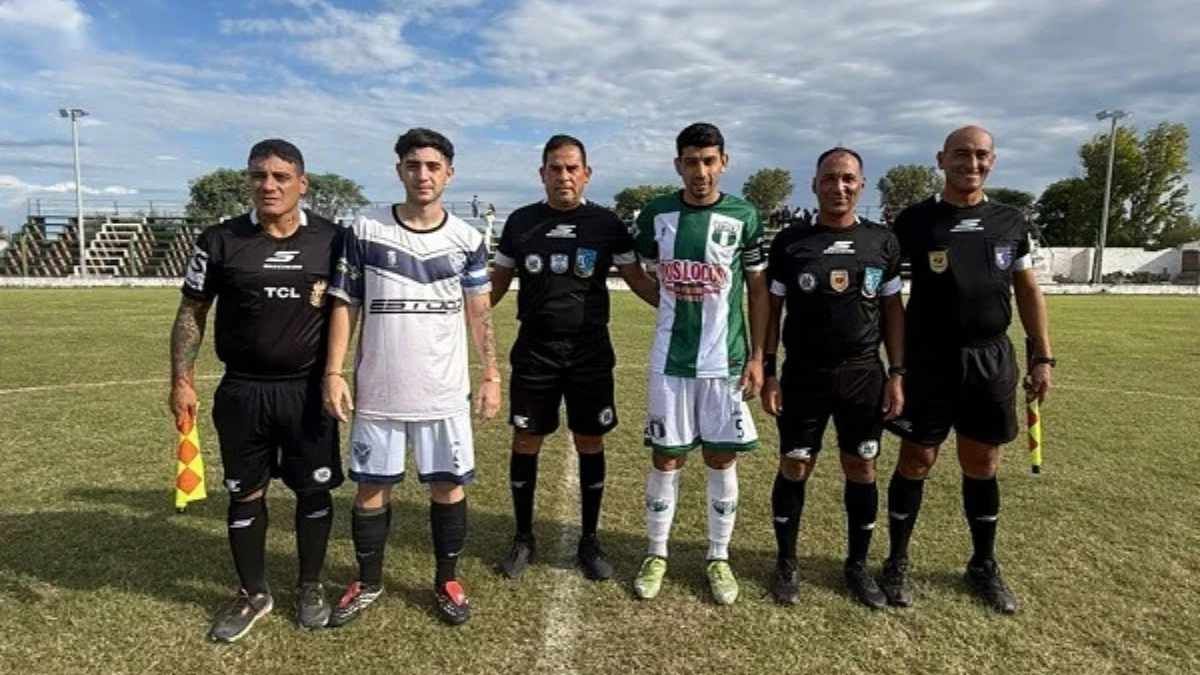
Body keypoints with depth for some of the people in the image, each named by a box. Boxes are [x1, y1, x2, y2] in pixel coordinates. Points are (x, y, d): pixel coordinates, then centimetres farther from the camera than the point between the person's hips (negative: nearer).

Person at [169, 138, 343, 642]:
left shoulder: (331, 239, -2)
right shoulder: (220, 241, -2)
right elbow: (191, 313, 4)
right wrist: (182, 381, -2)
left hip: (310, 390, 0)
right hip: (242, 392, 1)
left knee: (314, 490, 9)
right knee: (245, 494, 12)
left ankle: (310, 586, 30)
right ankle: (253, 595, 31)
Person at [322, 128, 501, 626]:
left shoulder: (466, 240, 1)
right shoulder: (365, 231, -2)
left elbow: (480, 314, 5)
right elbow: (345, 305, 2)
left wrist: (492, 376, -2)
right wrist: (334, 372, -5)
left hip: (445, 394, 0)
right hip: (378, 392, 0)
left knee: (449, 486, 8)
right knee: (371, 488, 11)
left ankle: (447, 581, 29)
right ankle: (368, 583, 32)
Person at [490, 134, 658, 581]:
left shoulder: (606, 224, 0)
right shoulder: (521, 222, 4)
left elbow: (638, 280, 4)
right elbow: (497, 283, 10)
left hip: (590, 353, 0)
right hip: (534, 352, 1)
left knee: (590, 445, 7)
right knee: (525, 443, 7)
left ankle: (589, 542, 24)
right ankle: (524, 539, 26)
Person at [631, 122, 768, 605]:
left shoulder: (743, 216, -3)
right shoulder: (656, 215, -1)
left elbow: (759, 290, 2)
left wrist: (757, 356, -2)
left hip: (726, 361, 0)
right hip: (670, 361, 1)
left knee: (722, 460, 8)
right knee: (666, 459, 7)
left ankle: (719, 557, 24)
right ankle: (657, 554, 23)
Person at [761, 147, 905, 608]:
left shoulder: (882, 241, 4)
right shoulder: (789, 243, -1)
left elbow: (892, 310, 7)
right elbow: (771, 309, 2)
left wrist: (897, 374, 2)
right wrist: (767, 371, -3)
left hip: (864, 376, 2)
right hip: (803, 376, -2)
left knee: (862, 470, 9)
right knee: (794, 468, 5)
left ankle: (858, 565, 26)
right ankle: (786, 563, 22)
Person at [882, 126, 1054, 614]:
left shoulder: (1011, 222, 7)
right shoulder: (914, 221, -4)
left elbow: (1028, 291, 13)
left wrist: (1043, 357, 8)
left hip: (992, 360, 4)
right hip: (929, 362, -3)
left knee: (982, 466, 13)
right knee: (915, 463, 3)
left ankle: (984, 566, 30)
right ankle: (897, 563, 20)